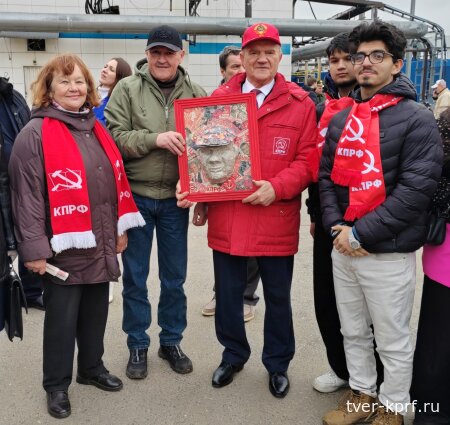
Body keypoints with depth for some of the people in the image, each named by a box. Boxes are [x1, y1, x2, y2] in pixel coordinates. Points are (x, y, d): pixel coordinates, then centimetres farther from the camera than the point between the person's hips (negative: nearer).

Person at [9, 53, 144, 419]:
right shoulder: (35, 134, -10)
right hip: (64, 247, -6)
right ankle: (57, 385, 26)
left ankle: (92, 368, 38)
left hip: (101, 244, 6)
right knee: (62, 318, 7)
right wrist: (34, 248, -16)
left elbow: (115, 180, 17)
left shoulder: (96, 129, 11)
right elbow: (26, 195, -13)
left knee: (96, 312, 18)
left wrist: (119, 229, 15)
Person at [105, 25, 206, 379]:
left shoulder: (196, 93, 3)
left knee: (175, 276, 12)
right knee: (135, 276, 10)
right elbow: (114, 136, -10)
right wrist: (155, 139, -22)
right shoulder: (127, 89, -3)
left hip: (175, 198, 2)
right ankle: (137, 345, 28)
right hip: (135, 196, -1)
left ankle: (172, 341, 31)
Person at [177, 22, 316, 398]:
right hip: (226, 217, 2)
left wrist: (277, 187, -19)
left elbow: (308, 160, -4)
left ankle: (278, 364, 35)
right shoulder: (218, 99, 5)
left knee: (278, 297, 14)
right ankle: (233, 355, 39)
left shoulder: (300, 103, 0)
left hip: (276, 220, -1)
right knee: (228, 294, 15)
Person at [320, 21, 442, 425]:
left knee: (393, 342, 10)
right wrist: (336, 226, -5)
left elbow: (417, 187, -16)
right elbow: (326, 175, 11)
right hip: (342, 247, 6)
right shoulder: (341, 120, 10)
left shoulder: (416, 118, -8)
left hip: (388, 252, -5)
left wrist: (362, 233, -18)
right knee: (353, 332, 19)